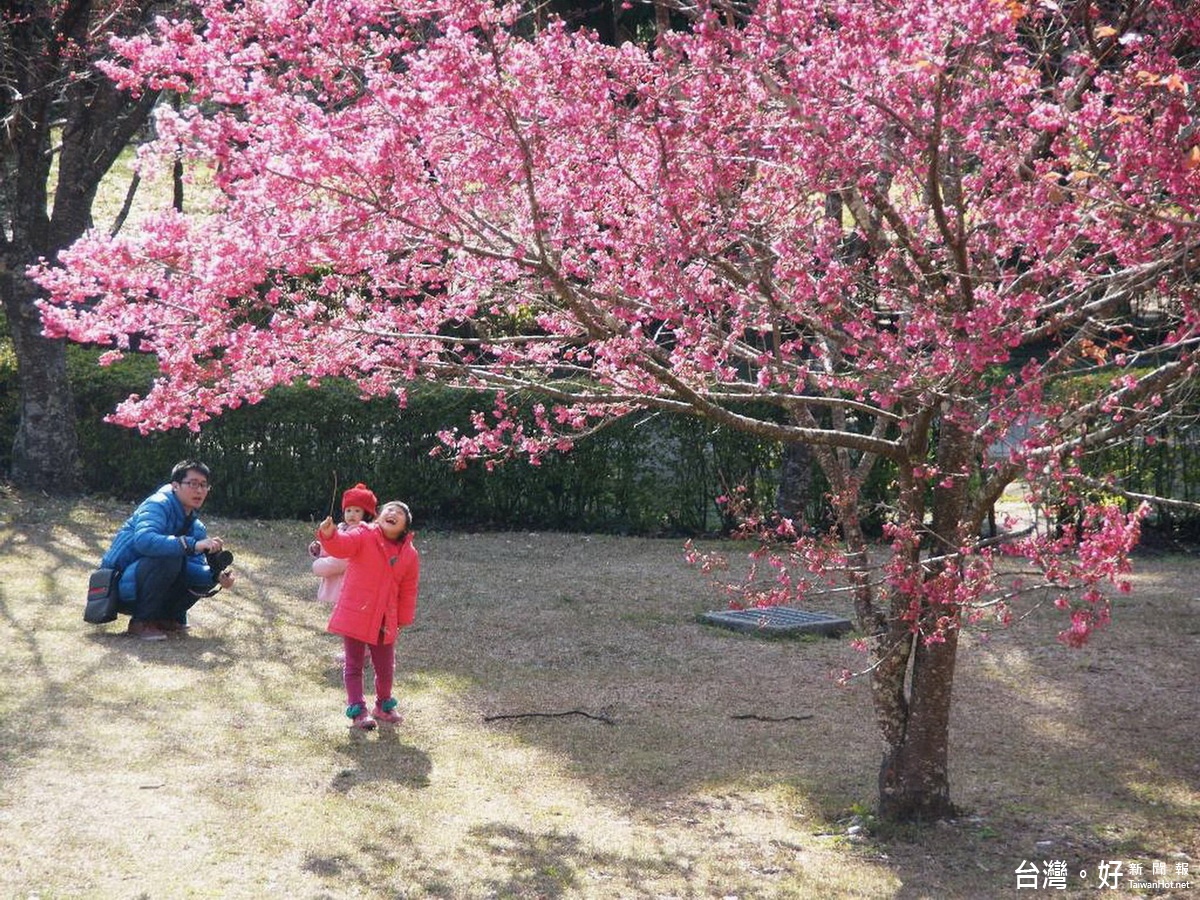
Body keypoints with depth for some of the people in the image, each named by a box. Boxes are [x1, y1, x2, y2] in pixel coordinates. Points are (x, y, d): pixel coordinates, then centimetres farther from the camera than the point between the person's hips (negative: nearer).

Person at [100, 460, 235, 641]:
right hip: (119, 586, -8)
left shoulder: (196, 528, 9)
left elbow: (194, 567, -5)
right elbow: (143, 539, -36)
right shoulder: (158, 505, -16)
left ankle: (165, 618, 8)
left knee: (209, 575, -1)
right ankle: (141, 622, -18)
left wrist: (217, 575, -26)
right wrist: (192, 545, -43)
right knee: (169, 557, -32)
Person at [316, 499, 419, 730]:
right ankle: (357, 711, 13)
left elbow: (408, 591, 8)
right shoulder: (363, 537, -9)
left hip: (385, 622, 4)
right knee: (354, 665, 5)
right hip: (354, 616, -4)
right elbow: (342, 545, -28)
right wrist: (329, 535, -50)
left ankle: (384, 705, 36)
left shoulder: (410, 554, 2)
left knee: (385, 667, 16)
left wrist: (403, 620, 8)